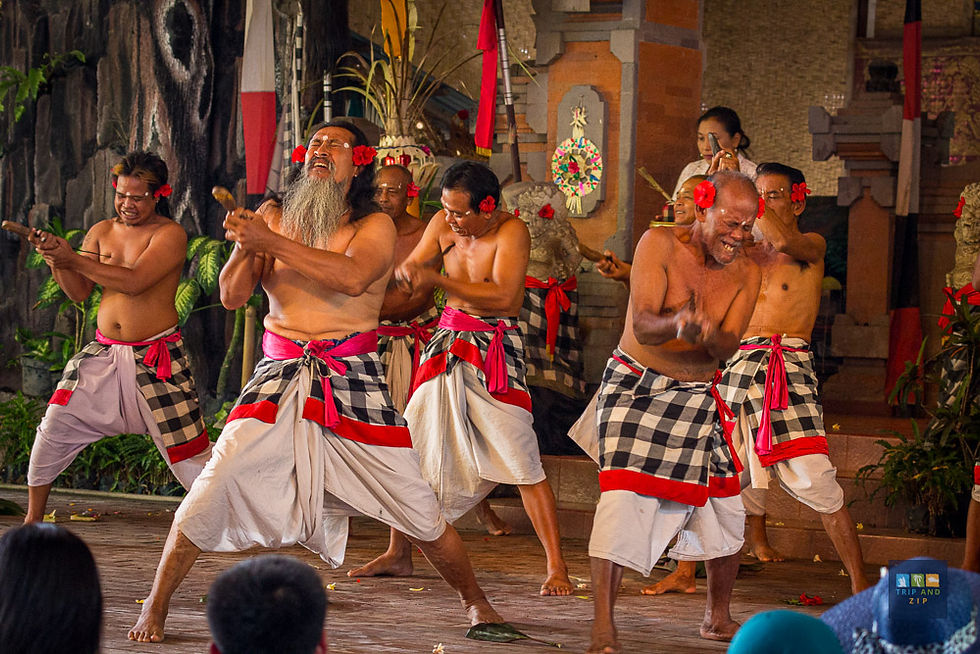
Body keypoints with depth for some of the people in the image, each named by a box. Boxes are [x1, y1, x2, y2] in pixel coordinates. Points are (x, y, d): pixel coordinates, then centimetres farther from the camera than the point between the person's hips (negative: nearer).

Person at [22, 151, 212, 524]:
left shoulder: (170, 234, -8)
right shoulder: (101, 232, 10)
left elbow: (134, 281, -22)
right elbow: (79, 293, 6)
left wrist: (73, 259, -22)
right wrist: (55, 260, -13)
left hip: (156, 357, -5)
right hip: (103, 353, 5)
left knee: (187, 449, -5)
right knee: (55, 425, -2)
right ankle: (33, 519, 12)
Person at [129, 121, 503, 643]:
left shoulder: (373, 226, 0)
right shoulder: (276, 219, 8)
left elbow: (352, 276, -22)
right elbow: (232, 296, 5)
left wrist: (269, 240, -23)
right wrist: (244, 245, -15)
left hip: (353, 382, -1)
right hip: (280, 378, 2)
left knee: (417, 508, -1)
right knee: (214, 486, -13)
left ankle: (474, 601, 22)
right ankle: (155, 606, 1)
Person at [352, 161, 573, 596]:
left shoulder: (511, 232, -15)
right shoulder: (443, 224, 2)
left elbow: (503, 296, -26)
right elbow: (408, 270, 9)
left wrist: (437, 279, -29)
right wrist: (410, 269, -16)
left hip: (494, 349, -6)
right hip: (448, 343, 6)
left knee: (521, 462, -12)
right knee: (411, 449, 7)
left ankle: (556, 568, -7)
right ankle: (398, 553, 22)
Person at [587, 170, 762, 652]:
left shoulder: (746, 274, 0)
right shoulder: (660, 245, -13)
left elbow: (727, 349, -8)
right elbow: (643, 325, -23)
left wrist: (711, 335, -33)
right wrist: (678, 324, -46)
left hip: (696, 395, 5)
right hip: (635, 385, -5)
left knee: (726, 511, 8)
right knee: (623, 497, -20)